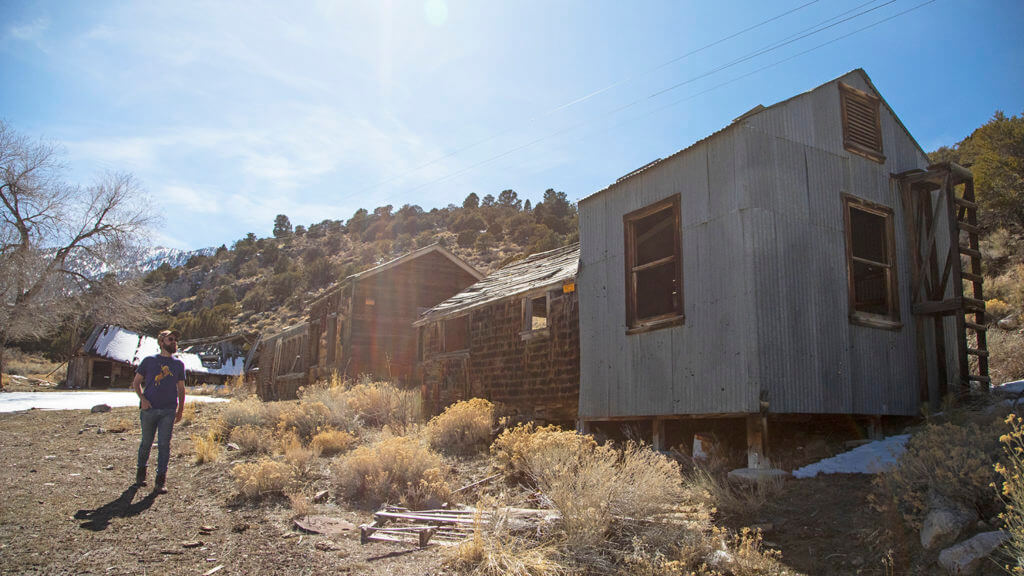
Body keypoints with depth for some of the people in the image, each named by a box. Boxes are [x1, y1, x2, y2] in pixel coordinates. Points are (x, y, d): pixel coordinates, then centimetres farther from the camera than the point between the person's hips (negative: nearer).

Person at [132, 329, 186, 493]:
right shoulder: (149, 361, 6)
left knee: (164, 444, -3)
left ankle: (161, 481, 2)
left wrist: (180, 410, 9)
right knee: (146, 442, 10)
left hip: (168, 411, 1)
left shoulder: (178, 364, 11)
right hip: (149, 409, -1)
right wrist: (142, 398, -7)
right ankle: (141, 471, 33)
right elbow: (136, 382, 9)